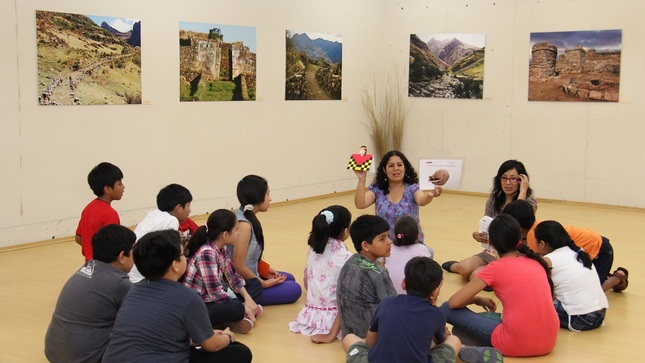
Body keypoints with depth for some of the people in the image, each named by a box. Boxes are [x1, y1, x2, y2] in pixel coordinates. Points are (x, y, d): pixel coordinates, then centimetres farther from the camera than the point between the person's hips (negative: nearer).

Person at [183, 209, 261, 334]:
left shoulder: (221, 249, 2)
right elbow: (216, 293, -26)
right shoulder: (206, 253, -24)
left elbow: (232, 276, 12)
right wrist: (244, 308, -16)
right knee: (236, 308, -31)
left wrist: (248, 299, -1)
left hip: (209, 300, 10)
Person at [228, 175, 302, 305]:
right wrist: (264, 283, -13)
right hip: (243, 286, -10)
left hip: (250, 275, 10)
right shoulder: (243, 224, -25)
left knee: (289, 278, 24)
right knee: (294, 290, -1)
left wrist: (266, 270, 2)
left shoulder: (249, 218, 3)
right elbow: (238, 266, -25)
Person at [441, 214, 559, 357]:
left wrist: (478, 300, 16)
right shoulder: (536, 262, 12)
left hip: (516, 344, -6)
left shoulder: (495, 268, -3)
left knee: (448, 309, 3)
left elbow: (454, 302, -3)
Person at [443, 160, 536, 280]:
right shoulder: (493, 201, 5)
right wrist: (477, 235, -20)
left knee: (477, 275, -29)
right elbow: (486, 229, 5)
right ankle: (457, 266, 13)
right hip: (492, 252, 5)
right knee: (465, 268, -23)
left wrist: (523, 191, -23)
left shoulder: (529, 203, -8)